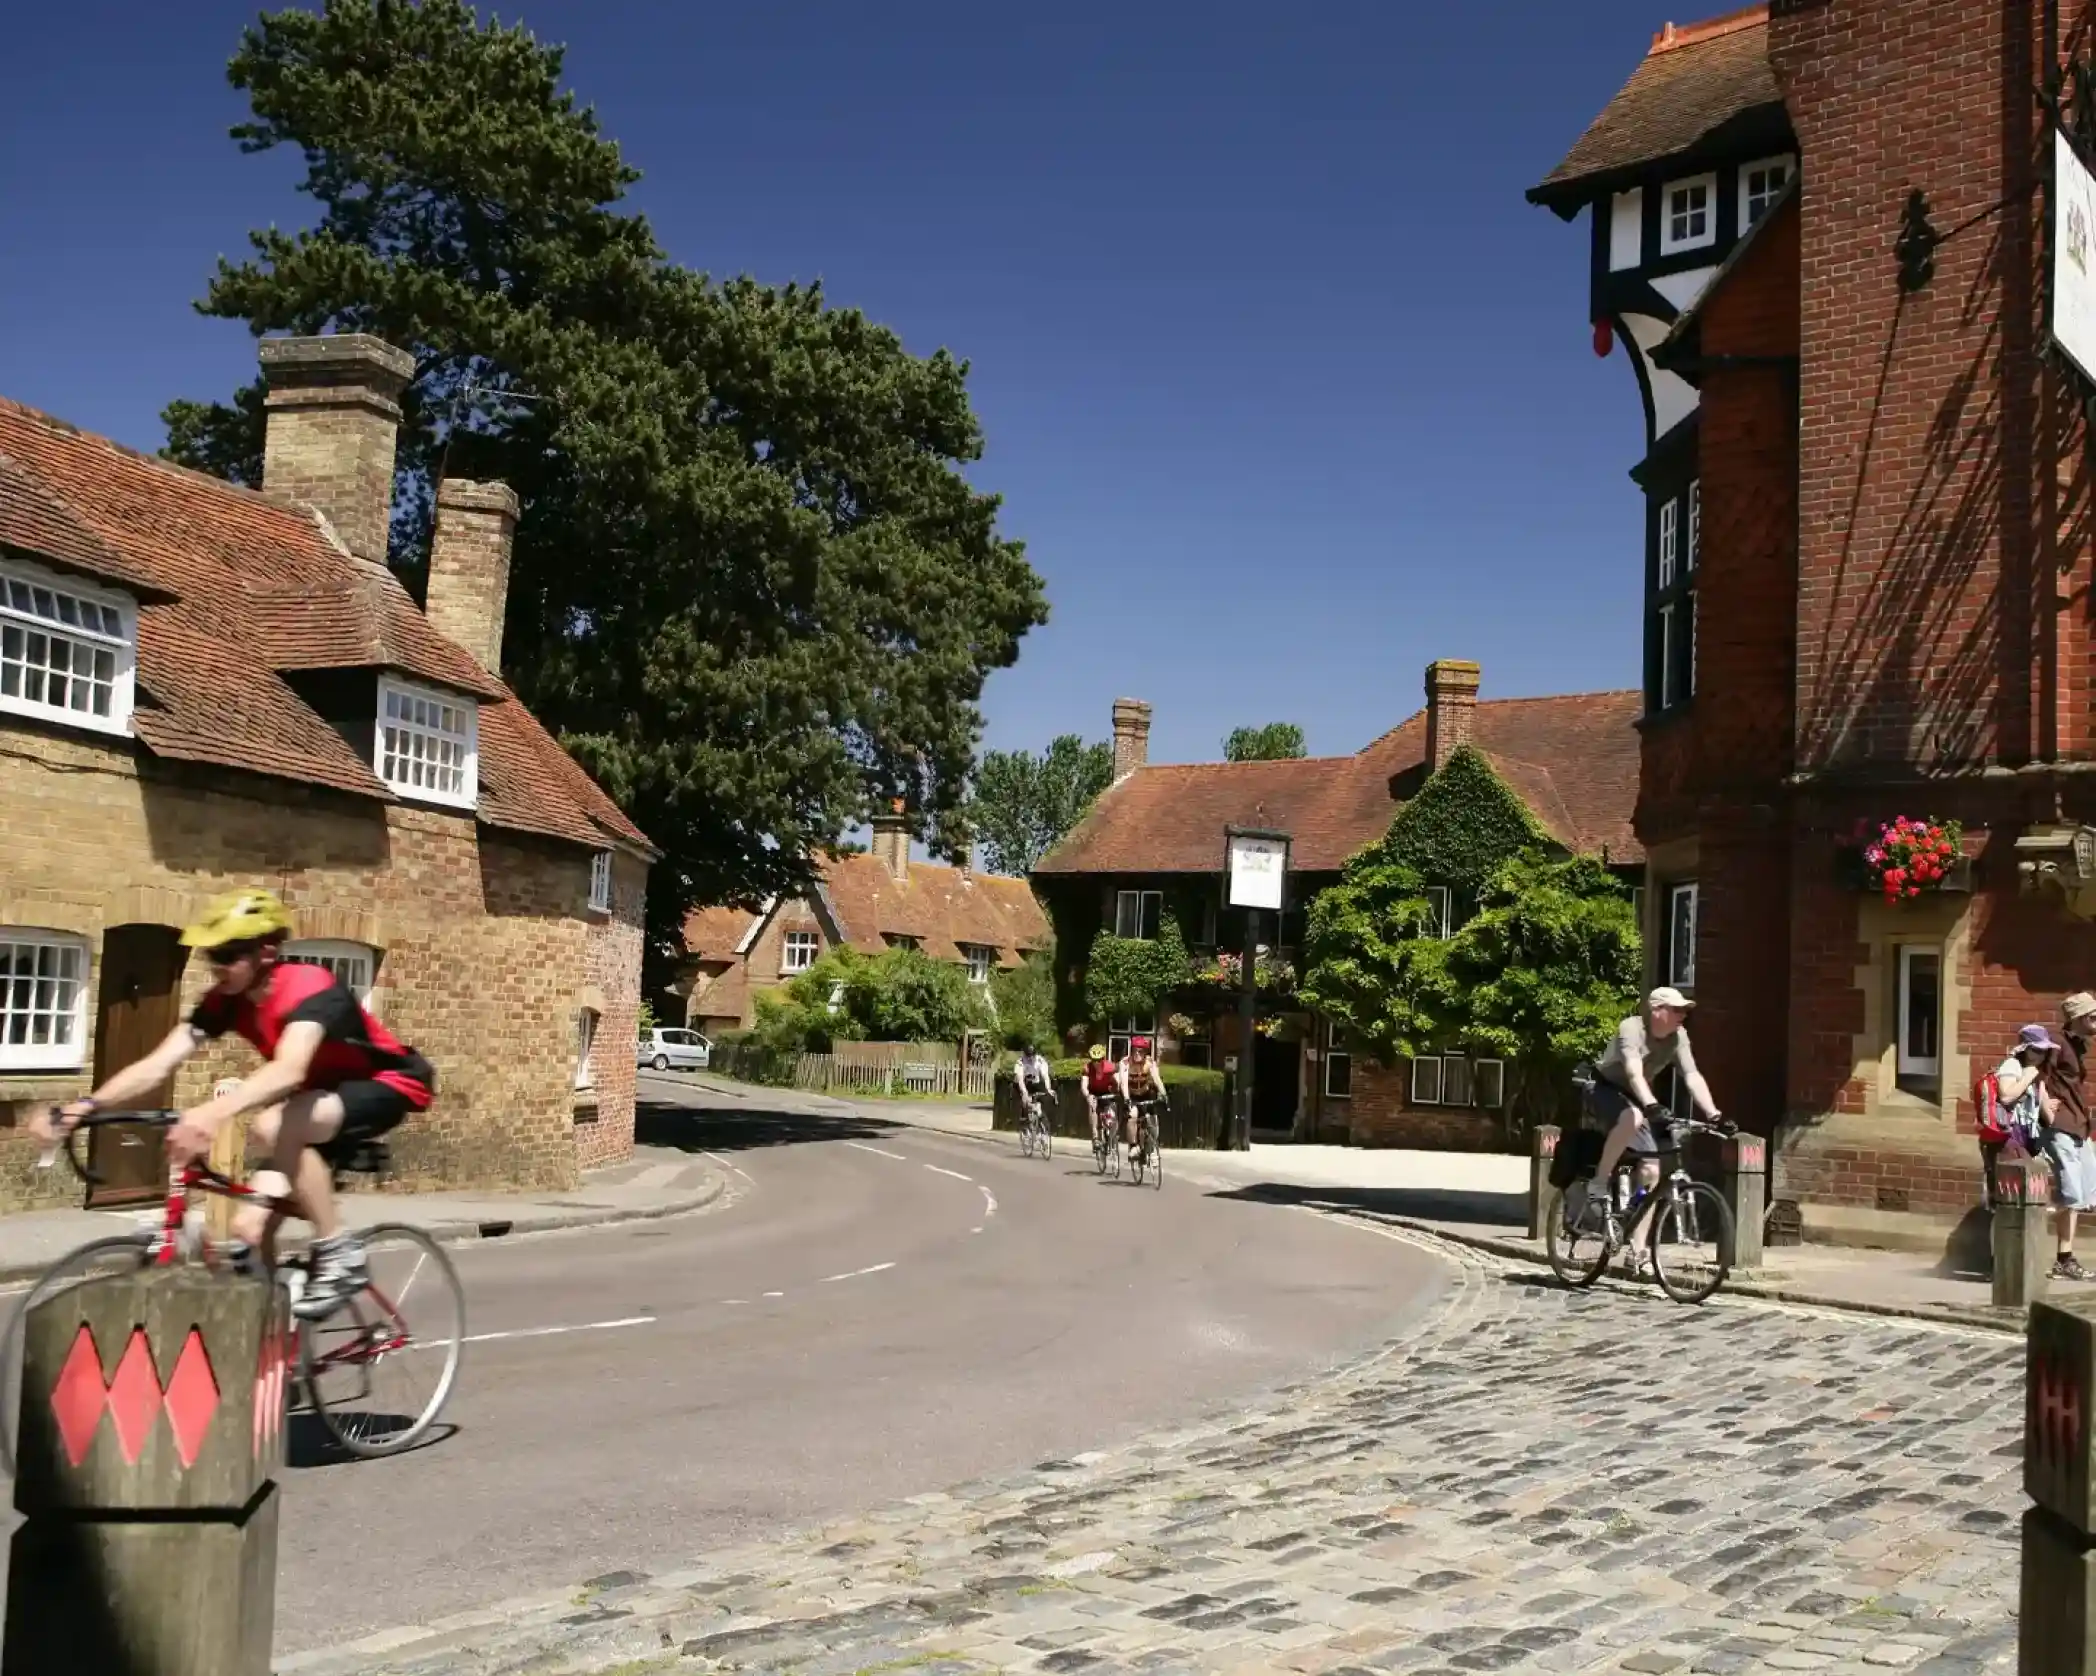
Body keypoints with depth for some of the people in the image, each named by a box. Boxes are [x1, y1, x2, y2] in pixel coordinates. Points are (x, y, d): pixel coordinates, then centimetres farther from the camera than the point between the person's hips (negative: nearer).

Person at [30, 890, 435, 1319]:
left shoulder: (310, 989, -30)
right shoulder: (226, 1000, -9)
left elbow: (288, 1071, -49)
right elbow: (157, 1065, -16)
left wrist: (214, 1112, -65)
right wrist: (81, 1106, -32)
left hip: (386, 1086, -7)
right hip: (324, 1098, 7)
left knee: (274, 1126, -34)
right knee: (250, 1227, -7)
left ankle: (339, 1254, -21)